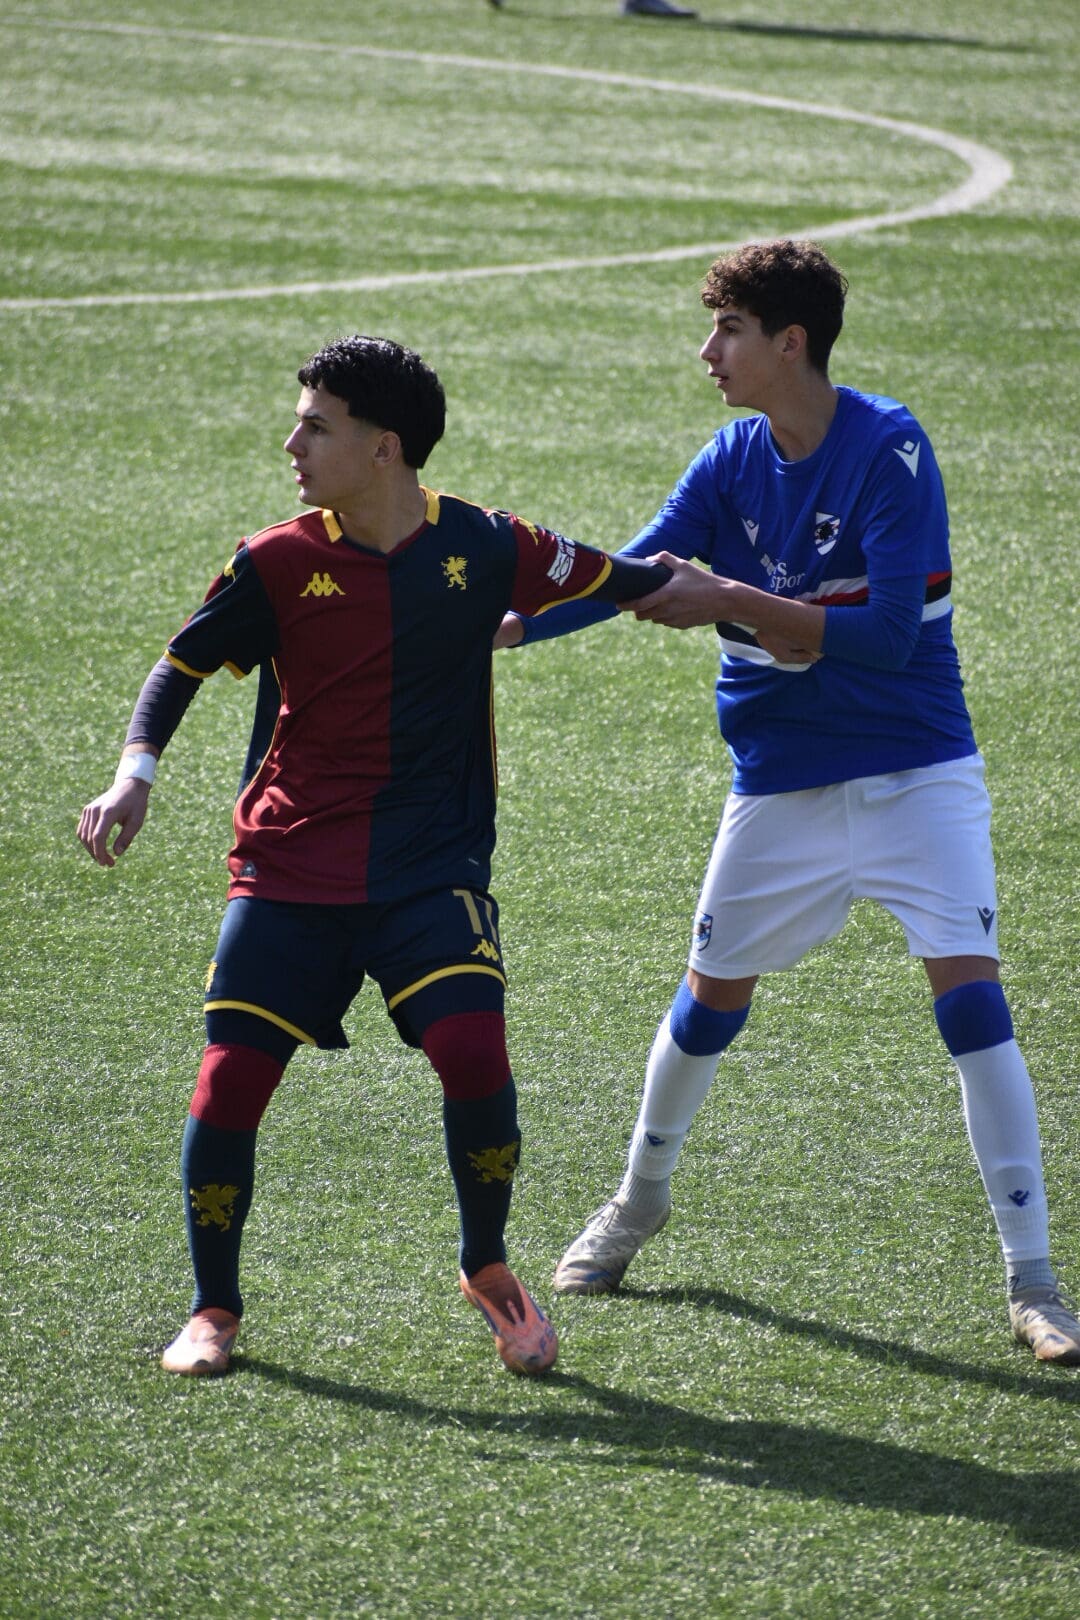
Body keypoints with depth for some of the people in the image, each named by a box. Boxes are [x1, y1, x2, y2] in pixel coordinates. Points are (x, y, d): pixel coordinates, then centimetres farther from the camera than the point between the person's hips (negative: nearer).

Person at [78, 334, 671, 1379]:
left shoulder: (483, 547, -4)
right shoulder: (278, 564, -4)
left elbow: (617, 581, 12)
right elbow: (183, 665, 6)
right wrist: (136, 772, -8)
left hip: (434, 869, -1)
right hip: (290, 867, 1)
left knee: (474, 1055, -20)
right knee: (231, 1077, -7)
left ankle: (487, 1271, 7)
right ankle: (214, 1308, 16)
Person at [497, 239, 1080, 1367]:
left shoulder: (891, 450, -18)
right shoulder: (731, 465, -1)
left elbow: (885, 633, -25)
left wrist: (731, 602, -26)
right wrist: (501, 625, -12)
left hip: (914, 774, -5)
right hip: (781, 784, 5)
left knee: (969, 990, -15)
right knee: (713, 993, 15)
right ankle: (641, 1199, 40)